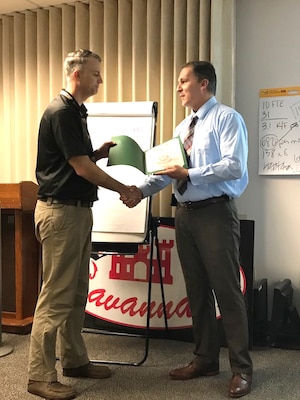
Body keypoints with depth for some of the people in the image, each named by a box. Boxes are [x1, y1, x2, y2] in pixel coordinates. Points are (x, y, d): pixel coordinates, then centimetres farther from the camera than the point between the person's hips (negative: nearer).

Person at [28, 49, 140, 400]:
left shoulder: (76, 111, 16)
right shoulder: (61, 112, -15)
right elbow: (81, 167, -17)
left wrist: (100, 152, 6)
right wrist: (122, 189, -7)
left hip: (78, 210, 10)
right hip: (60, 212, -10)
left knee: (77, 292, 15)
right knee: (56, 295, -6)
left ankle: (74, 360, 27)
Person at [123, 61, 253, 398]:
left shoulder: (227, 118, -5)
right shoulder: (183, 127, 18)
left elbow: (234, 166, -17)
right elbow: (168, 167, 12)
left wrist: (189, 174, -20)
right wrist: (142, 189, -3)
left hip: (216, 212, -7)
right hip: (185, 214, 8)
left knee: (226, 290, -3)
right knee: (196, 290, 12)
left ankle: (241, 368, 9)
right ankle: (205, 360, 25)